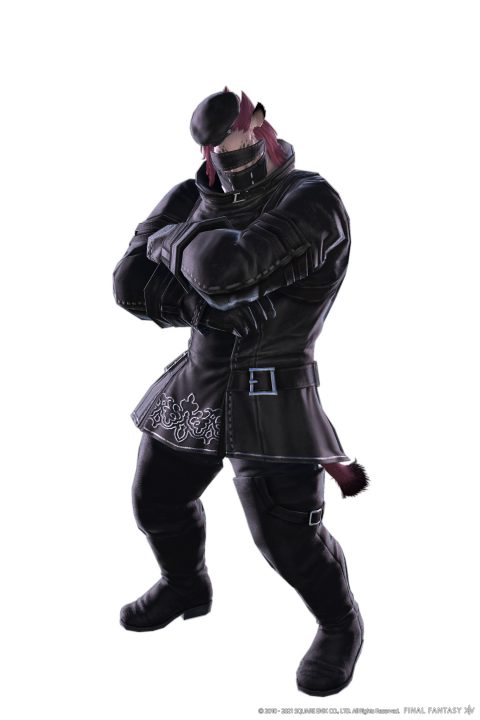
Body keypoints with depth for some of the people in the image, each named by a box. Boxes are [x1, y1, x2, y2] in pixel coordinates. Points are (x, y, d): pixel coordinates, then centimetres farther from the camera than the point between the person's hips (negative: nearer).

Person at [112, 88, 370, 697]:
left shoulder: (311, 200, -17)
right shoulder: (196, 204, 4)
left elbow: (223, 264, -31)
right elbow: (130, 284, -6)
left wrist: (169, 239, -11)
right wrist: (208, 305, -20)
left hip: (270, 395, -7)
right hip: (195, 383, 7)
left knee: (285, 533, -7)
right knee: (156, 500, 19)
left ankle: (340, 625, 22)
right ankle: (185, 588, 48)